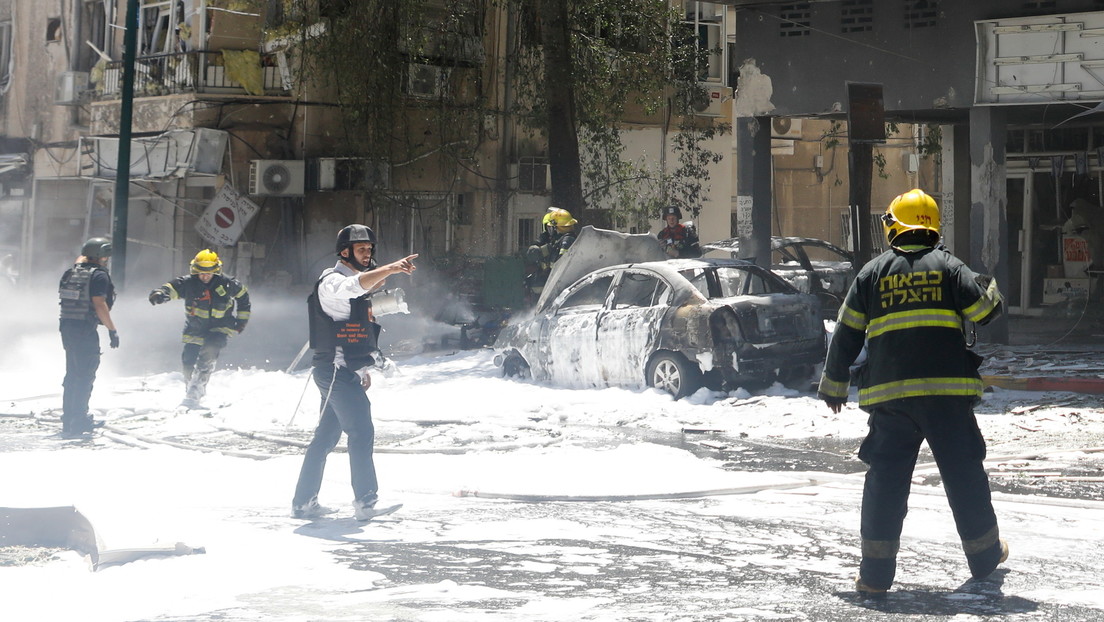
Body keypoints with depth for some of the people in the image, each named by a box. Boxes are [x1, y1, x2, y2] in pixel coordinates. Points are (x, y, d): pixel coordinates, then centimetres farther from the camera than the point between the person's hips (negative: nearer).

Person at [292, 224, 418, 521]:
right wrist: (390, 269, -47)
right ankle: (365, 502, -16)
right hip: (336, 371, -10)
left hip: (347, 373, 10)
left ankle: (303, 502, 16)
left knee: (326, 436, 12)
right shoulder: (332, 281, -10)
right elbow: (354, 286, -35)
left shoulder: (355, 285, 21)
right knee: (361, 431, -14)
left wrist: (363, 369, 23)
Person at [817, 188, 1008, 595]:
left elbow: (846, 333, 7)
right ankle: (985, 555, 23)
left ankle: (876, 572, 0)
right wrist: (991, 289, 24)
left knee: (885, 478, 3)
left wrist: (834, 385, 16)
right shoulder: (946, 265, 5)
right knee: (964, 472, 12)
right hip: (946, 392, -1)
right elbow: (983, 311, 0)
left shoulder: (873, 272, 8)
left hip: (890, 395, 1)